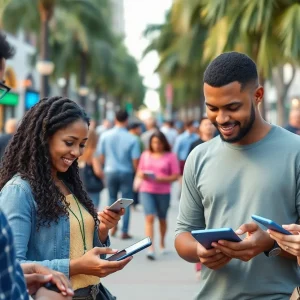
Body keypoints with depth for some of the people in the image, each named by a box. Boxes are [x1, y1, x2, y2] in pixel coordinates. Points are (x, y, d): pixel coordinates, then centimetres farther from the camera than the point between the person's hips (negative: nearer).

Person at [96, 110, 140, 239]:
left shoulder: (105, 136, -5)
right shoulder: (132, 139, -11)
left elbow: (100, 157, 0)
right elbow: (135, 161, -11)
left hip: (110, 171, 2)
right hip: (126, 172, -2)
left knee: (112, 198, 21)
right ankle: (124, 231, 7)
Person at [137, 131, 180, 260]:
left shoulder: (171, 156, -3)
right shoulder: (145, 155, 7)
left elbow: (175, 176, -6)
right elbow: (139, 171, 14)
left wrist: (161, 179, -20)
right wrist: (142, 175, -9)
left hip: (163, 192, -1)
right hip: (146, 191, 1)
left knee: (162, 219, 15)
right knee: (149, 218, -12)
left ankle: (162, 243, 36)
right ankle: (150, 248, -16)